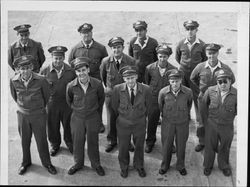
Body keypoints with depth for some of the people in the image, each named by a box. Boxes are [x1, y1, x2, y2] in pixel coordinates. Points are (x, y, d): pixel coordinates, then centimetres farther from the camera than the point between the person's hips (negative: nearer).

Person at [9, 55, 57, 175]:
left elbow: (46, 95, -1)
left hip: (38, 115, -2)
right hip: (22, 115, 2)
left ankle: (46, 163, 29)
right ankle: (26, 162, 38)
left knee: (41, 140, 9)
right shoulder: (14, 81, -13)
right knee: (24, 140, 16)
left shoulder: (40, 80, -20)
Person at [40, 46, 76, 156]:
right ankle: (55, 145, 41)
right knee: (52, 126, 15)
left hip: (67, 104, 0)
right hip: (51, 103, 0)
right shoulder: (44, 71, -10)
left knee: (68, 125, 15)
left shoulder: (71, 71, -9)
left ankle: (70, 143, 41)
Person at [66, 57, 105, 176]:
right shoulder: (71, 86, -17)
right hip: (77, 118, 1)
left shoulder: (97, 84, -19)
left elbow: (101, 98, 3)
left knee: (93, 142, 14)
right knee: (77, 142, 15)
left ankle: (96, 164, 35)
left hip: (93, 118, -1)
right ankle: (78, 163, 39)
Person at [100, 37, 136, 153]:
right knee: (111, 119, 14)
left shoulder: (131, 61, -14)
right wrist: (105, 87, 9)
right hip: (110, 94, 1)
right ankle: (113, 141, 35)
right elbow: (102, 76, 8)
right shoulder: (105, 61, -11)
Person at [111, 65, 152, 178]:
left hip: (140, 124, 1)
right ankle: (124, 167, 45)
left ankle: (139, 166, 49)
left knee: (139, 146, 21)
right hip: (123, 124, 0)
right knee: (123, 147, 17)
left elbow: (148, 105, 0)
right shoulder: (118, 89, -21)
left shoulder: (145, 89, -20)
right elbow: (114, 106, -2)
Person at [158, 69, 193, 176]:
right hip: (168, 122, 0)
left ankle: (180, 166, 39)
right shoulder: (163, 92, -21)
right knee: (166, 145, 14)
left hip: (183, 123, 0)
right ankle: (165, 165, 38)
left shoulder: (188, 92, -20)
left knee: (181, 145, 16)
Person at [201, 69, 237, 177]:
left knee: (224, 148, 21)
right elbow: (204, 105, 1)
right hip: (211, 124, 0)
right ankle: (208, 166, 42)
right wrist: (205, 120, 6)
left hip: (227, 126, 0)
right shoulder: (210, 91, -16)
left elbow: (237, 110, -1)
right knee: (210, 146, 18)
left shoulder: (236, 94, -20)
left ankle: (224, 166, 46)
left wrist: (229, 118, 6)